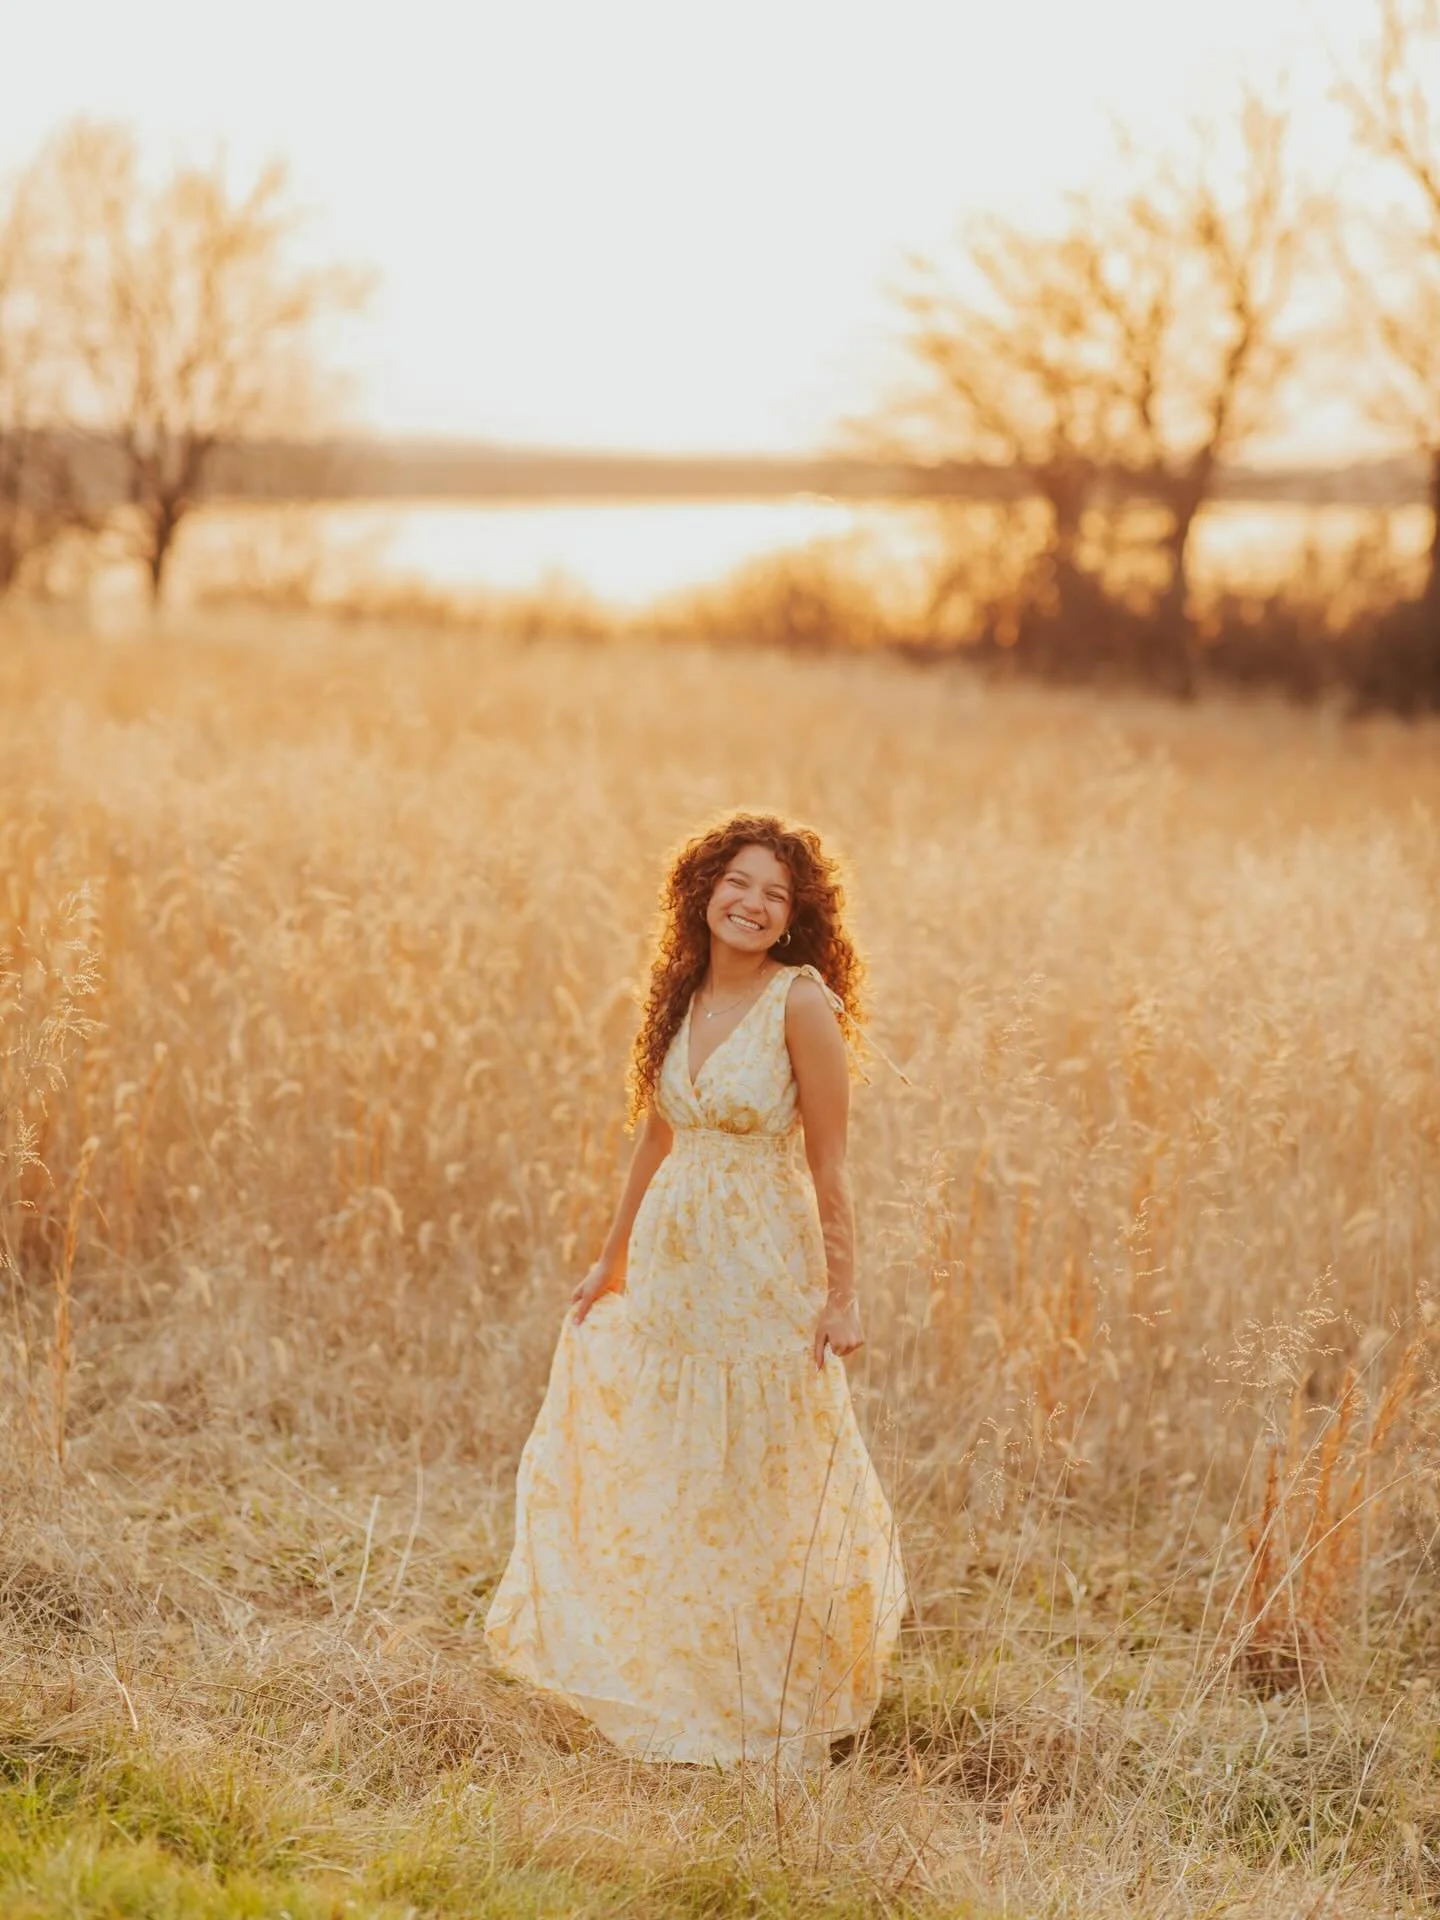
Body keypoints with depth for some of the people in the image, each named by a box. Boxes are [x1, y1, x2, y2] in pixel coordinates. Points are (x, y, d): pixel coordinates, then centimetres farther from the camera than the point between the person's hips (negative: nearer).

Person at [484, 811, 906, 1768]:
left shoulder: (801, 1001, -13)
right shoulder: (682, 997, 5)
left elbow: (829, 1161, -12)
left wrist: (842, 1293, -15)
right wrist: (612, 1262, 20)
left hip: (763, 1268, -6)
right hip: (672, 1260, 6)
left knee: (760, 1500, 5)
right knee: (656, 1490, 16)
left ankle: (770, 1720, 22)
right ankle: (673, 1685, 35)